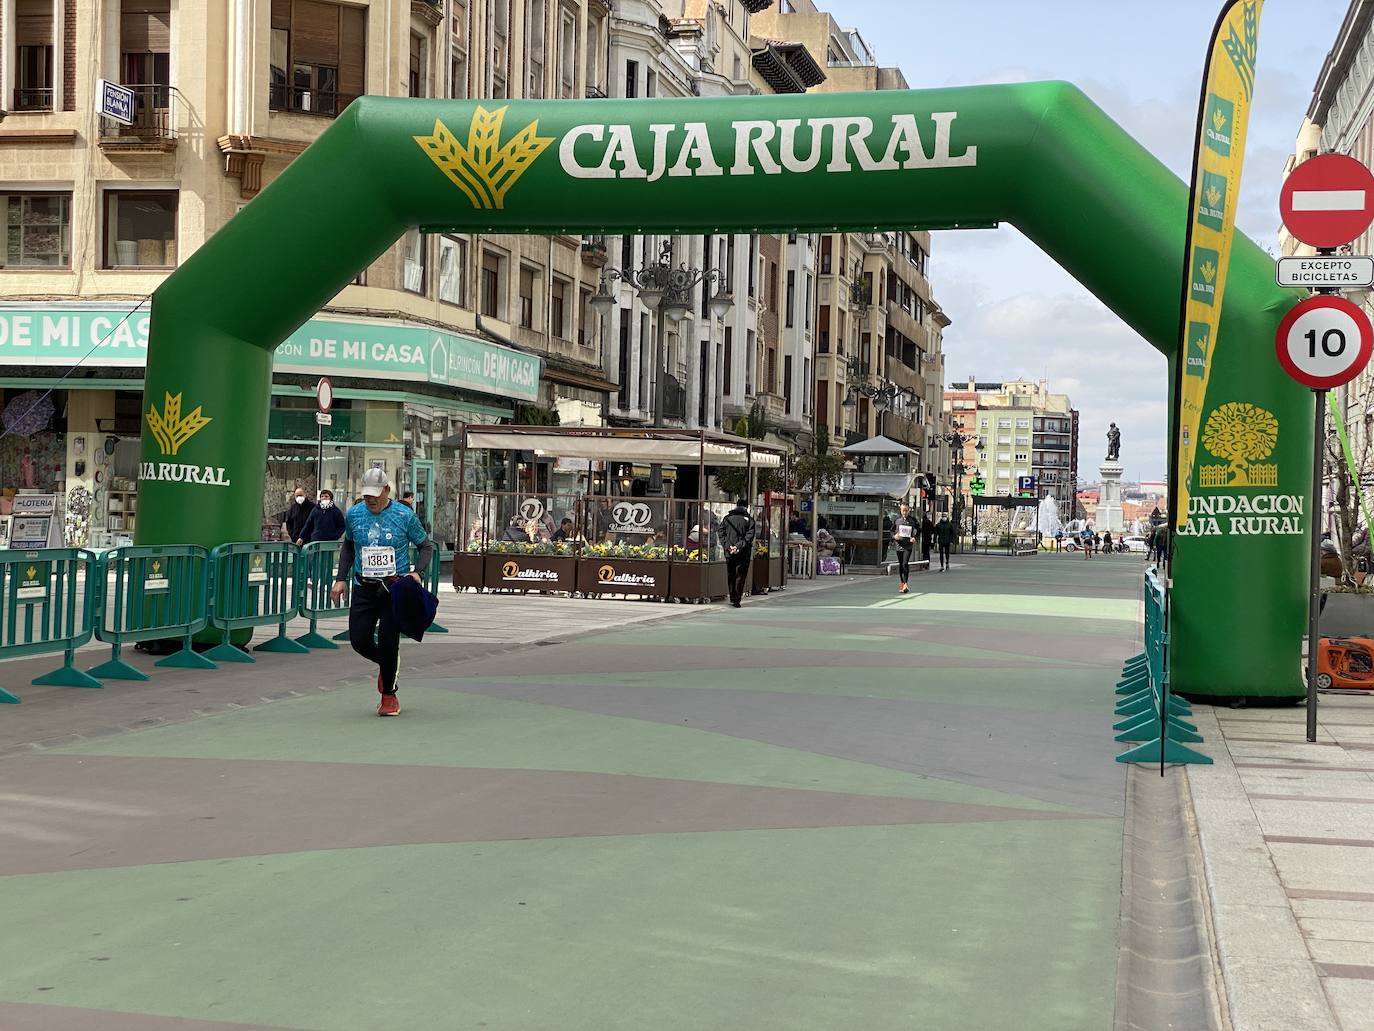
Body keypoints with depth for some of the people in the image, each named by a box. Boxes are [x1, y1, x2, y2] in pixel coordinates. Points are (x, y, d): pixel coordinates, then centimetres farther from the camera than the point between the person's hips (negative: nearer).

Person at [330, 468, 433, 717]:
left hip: (395, 587, -3)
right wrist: (341, 579, 13)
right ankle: (387, 664, 29)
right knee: (359, 641, -5)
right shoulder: (353, 515, 4)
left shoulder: (404, 515, -5)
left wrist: (417, 572, -11)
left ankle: (389, 696, 13)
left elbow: (426, 545, 5)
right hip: (364, 587, 3)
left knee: (388, 642, -7)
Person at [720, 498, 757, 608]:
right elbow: (749, 536, -11)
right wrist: (739, 546, -14)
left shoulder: (727, 518, 6)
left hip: (729, 553, 2)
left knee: (731, 576, 16)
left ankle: (732, 598, 20)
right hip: (744, 553, -2)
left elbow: (721, 534, -1)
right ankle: (737, 600, -3)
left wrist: (728, 546, -8)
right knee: (740, 576, 3)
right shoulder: (749, 519, -1)